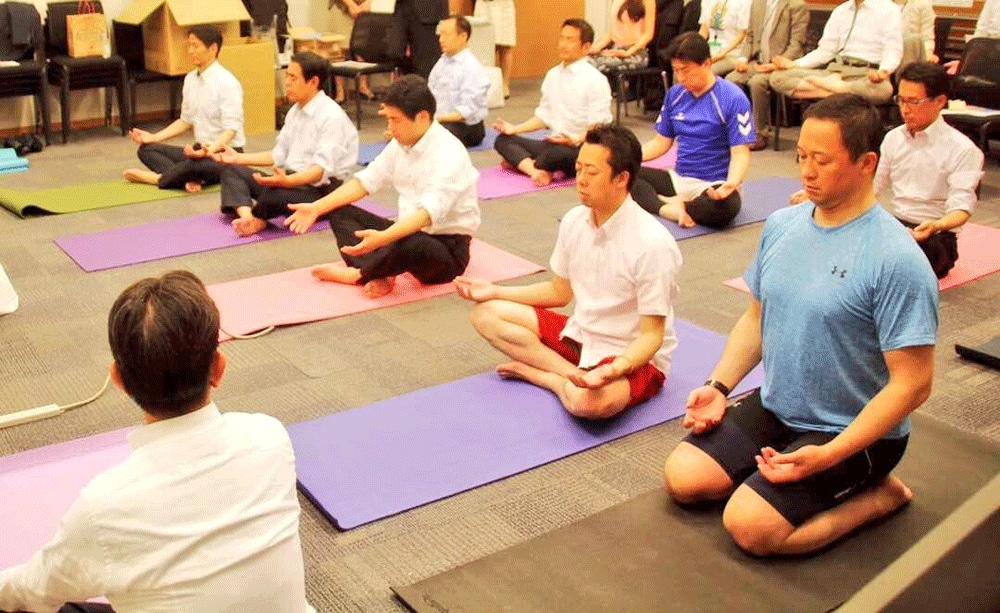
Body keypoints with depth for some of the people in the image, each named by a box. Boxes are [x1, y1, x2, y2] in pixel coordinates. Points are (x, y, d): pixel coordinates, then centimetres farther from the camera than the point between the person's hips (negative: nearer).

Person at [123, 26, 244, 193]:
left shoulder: (226, 83, -15)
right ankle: (189, 179, -25)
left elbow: (231, 129, -21)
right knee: (147, 149, -1)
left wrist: (210, 149, -39)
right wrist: (153, 137, 5)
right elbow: (186, 121, 16)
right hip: (201, 150, 9)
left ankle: (157, 178, -12)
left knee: (195, 165, -39)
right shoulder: (190, 79, 7)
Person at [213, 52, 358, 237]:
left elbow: (322, 169, -25)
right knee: (232, 171, 2)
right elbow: (279, 155, 17)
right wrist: (238, 158, 11)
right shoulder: (295, 111, 13)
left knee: (273, 194, -39)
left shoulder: (331, 116, -15)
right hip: (292, 181, 10)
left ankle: (257, 218, -8)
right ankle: (246, 215, -25)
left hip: (320, 190, -10)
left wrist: (287, 181, -40)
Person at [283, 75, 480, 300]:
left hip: (447, 249, -8)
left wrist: (382, 239, -49)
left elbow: (429, 211, -35)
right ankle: (378, 275, -24)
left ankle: (357, 274, -12)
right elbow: (366, 180, 5)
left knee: (410, 244, -42)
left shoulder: (449, 154, -23)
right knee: (339, 212, 0)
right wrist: (317, 208, -5)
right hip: (408, 232, 9)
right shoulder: (401, 144, 2)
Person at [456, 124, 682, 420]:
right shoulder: (575, 220, -3)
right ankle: (574, 375, -12)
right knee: (487, 313, -3)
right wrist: (495, 292, 5)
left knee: (588, 400, -40)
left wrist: (614, 370, -38)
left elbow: (651, 336, -20)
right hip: (580, 335, 7)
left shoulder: (652, 244, -24)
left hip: (634, 356, -7)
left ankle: (544, 374, -7)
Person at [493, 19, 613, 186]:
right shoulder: (552, 75, 11)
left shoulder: (595, 80, -10)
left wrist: (575, 140, -30)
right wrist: (515, 129, 4)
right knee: (503, 139, -5)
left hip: (581, 151, -7)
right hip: (552, 144, 7)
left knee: (560, 152, -40)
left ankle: (520, 162, -11)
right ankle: (534, 170, -30)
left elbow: (599, 128, -13)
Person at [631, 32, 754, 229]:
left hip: (714, 186, -5)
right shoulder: (675, 94, 4)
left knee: (725, 206, -40)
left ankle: (675, 203, -14)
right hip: (679, 180, 6)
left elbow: (740, 153, -15)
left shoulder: (733, 99, -13)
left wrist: (731, 184, -35)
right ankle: (668, 209, -31)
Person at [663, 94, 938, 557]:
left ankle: (879, 494, 1)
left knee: (750, 526, -20)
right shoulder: (781, 225, -2)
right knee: (682, 478, -6)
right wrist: (718, 386, -2)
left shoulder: (897, 261, -23)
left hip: (851, 431, -6)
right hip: (774, 408, 6)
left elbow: (912, 384, -21)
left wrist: (828, 455, -25)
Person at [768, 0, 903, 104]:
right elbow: (825, 51, 15)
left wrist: (883, 71, -27)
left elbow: (893, 52, -4)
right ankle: (833, 93, -28)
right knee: (778, 76, -16)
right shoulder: (840, 11, 21)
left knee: (883, 88, -42)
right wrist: (795, 64, -2)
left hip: (867, 75, -5)